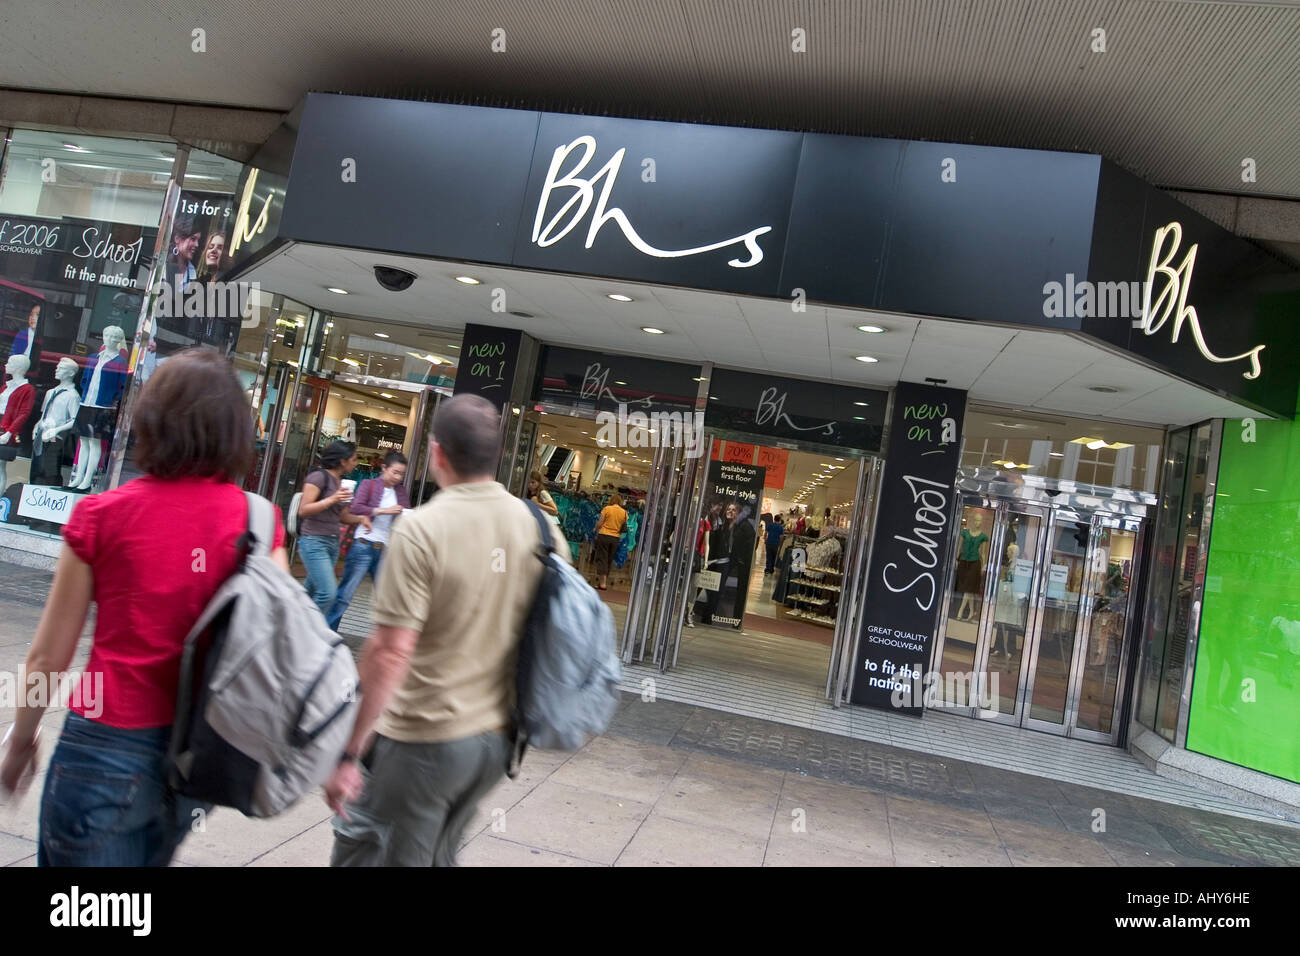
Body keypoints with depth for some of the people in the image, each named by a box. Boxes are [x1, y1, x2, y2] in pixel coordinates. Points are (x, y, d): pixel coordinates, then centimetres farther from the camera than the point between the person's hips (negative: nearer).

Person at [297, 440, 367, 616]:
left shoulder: (340, 482, 15)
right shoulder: (319, 477, -9)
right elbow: (303, 510, -14)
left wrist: (360, 518, 3)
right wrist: (332, 499, -22)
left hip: (332, 542, 8)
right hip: (314, 541, -8)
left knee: (311, 591, 12)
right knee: (328, 592, -16)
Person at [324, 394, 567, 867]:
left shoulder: (421, 529, -18)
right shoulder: (542, 527, -2)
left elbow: (390, 652, -21)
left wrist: (350, 754, -13)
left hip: (422, 739, -6)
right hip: (498, 739, 6)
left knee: (358, 843, 13)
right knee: (437, 854, 23)